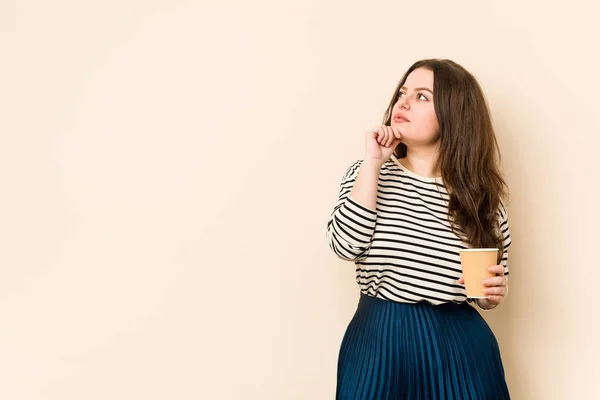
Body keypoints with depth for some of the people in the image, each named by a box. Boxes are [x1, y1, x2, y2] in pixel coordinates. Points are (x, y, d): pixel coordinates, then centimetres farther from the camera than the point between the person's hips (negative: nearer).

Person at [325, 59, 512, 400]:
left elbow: (487, 293, 10)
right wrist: (373, 162, -15)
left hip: (459, 347, 1)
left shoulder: (481, 192, 0)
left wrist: (496, 291, -12)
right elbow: (346, 245, -17)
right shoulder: (366, 173, 1)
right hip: (379, 341, 0)